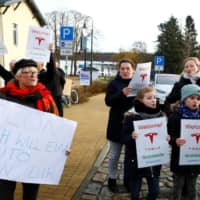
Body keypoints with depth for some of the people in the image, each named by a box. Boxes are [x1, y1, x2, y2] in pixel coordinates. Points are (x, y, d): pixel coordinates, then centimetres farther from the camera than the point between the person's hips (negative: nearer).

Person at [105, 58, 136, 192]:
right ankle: (112, 179, 26)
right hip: (117, 124, -2)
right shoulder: (113, 84, -1)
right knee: (115, 154, 9)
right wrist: (122, 93, -28)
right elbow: (108, 101, -13)